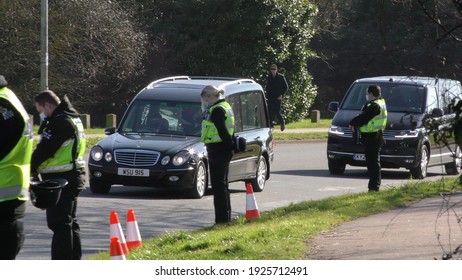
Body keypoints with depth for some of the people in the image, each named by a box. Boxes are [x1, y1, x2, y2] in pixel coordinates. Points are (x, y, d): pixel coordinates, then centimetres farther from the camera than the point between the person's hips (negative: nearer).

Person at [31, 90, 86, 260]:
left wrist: (33, 168, -5)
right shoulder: (72, 118, 16)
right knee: (69, 223, 18)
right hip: (74, 176, 10)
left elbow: (44, 149, -19)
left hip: (61, 180, -10)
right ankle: (74, 261, 24)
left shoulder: (59, 122, -17)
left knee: (59, 224, -9)